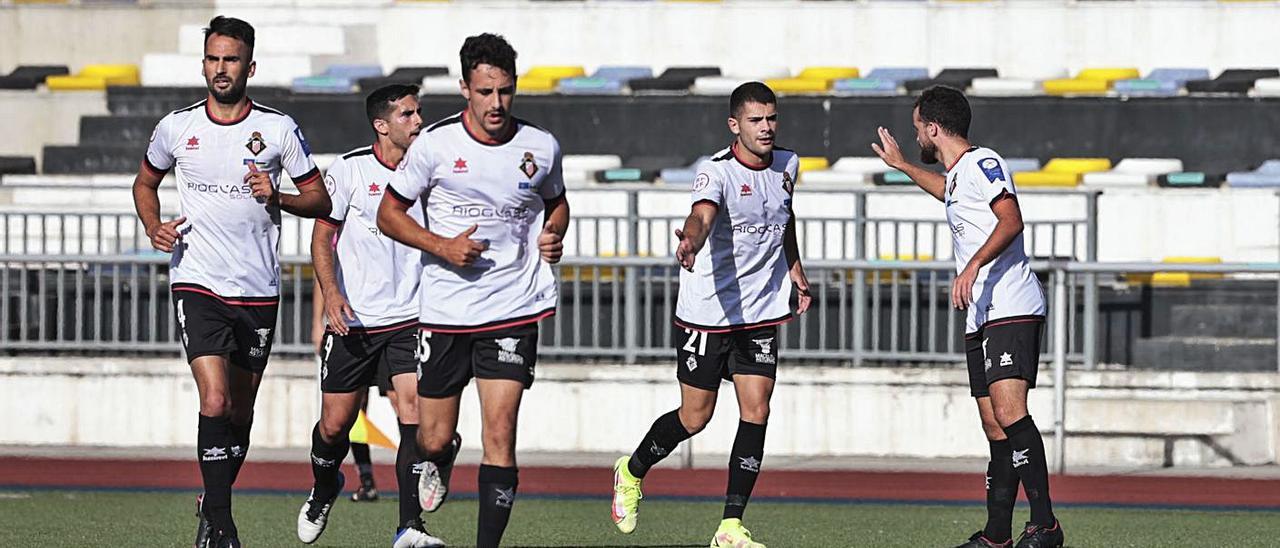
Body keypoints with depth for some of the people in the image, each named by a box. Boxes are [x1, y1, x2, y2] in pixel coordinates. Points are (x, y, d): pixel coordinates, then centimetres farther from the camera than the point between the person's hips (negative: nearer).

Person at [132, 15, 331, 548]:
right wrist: (154, 227, 0)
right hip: (197, 284, -1)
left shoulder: (279, 129, 0)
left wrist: (276, 196, -14)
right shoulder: (176, 128, 2)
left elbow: (319, 200, 6)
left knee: (240, 412, 11)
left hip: (258, 289, 1)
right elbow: (145, 183, 20)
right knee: (215, 402, -17)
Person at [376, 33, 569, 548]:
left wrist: (553, 235, -1)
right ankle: (440, 462, 45)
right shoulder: (435, 144, -7)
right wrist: (442, 246, -13)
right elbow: (389, 214, 2)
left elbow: (556, 201, 21)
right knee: (434, 438, 8)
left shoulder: (541, 147, 0)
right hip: (445, 310, 0)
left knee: (500, 435, -11)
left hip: (513, 311, 0)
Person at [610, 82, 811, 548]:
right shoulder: (717, 172, -18)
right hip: (707, 312, -5)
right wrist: (691, 242, -61)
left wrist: (794, 268, 27)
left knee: (756, 412, -6)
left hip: (762, 314, 5)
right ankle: (632, 472, 33)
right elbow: (702, 215, -40)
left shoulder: (786, 165, 3)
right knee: (695, 417, 4)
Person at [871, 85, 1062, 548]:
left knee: (1009, 412, -22)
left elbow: (1011, 219, -22)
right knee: (995, 430, 8)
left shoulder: (982, 163, -7)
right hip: (981, 319, 10)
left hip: (1012, 309, -10)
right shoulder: (957, 174, 23)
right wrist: (902, 166, 61)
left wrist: (973, 267, -31)